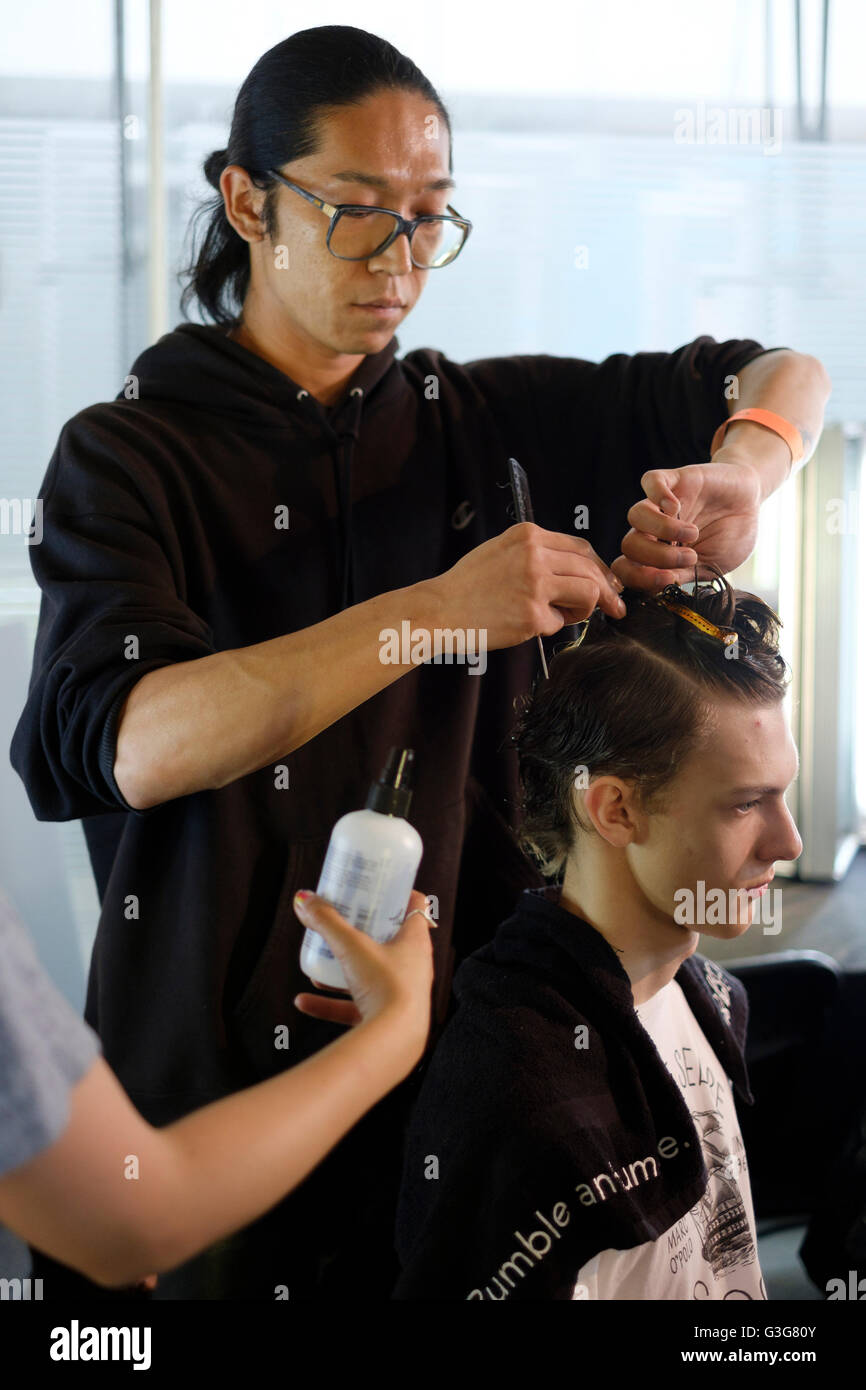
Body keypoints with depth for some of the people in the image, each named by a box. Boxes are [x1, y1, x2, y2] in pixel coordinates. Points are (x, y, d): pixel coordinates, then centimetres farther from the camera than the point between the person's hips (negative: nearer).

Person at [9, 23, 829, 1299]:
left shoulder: (475, 420, 7)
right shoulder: (129, 455, -5)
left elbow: (783, 376, 15)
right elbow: (124, 745, -23)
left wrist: (737, 476, -9)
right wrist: (434, 613, -30)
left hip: (465, 1042, 3)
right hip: (216, 1074, -3)